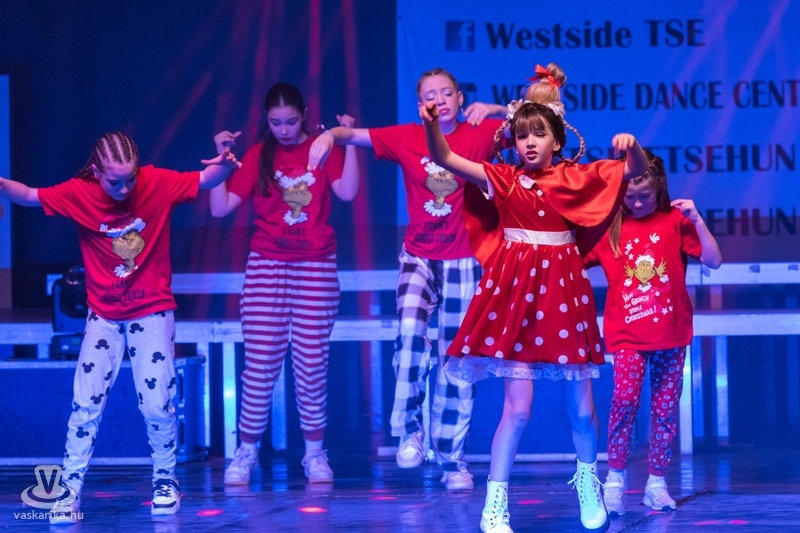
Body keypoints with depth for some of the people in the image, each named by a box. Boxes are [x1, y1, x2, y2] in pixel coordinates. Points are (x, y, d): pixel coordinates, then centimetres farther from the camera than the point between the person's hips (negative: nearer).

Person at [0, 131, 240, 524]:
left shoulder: (157, 183, -13)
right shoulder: (78, 193, -11)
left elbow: (206, 180, -8)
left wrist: (225, 165, -30)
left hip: (152, 311, -1)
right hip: (104, 315, 1)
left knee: (158, 404, -3)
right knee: (86, 403, -4)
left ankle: (165, 480, 20)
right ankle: (70, 488, 5)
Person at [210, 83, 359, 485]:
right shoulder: (257, 157, 5)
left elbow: (347, 192, -12)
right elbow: (220, 208, 0)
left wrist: (350, 142, -14)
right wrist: (221, 158, -8)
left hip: (316, 268, 0)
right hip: (266, 266, 0)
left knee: (312, 362, 1)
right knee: (260, 363, -2)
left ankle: (315, 453, 10)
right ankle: (246, 452, 6)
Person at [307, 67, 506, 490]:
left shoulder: (478, 135, -3)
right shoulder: (406, 138, -1)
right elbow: (354, 135, -4)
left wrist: (495, 109, -21)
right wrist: (330, 134, -26)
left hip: (463, 262, 0)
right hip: (418, 257, 0)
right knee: (410, 332, -26)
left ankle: (452, 459, 15)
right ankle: (408, 429, -5)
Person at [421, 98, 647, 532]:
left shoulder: (577, 177, 5)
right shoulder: (505, 178, 2)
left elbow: (637, 171, 6)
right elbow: (445, 160, -6)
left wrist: (632, 146, -16)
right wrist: (432, 126, -25)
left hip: (564, 289, 2)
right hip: (516, 289, -2)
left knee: (581, 407, 7)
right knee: (518, 406, -10)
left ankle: (588, 480, 34)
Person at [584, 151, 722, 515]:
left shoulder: (675, 221, 1)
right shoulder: (610, 228, 2)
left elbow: (713, 260, -4)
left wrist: (696, 219, -14)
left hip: (670, 333, 1)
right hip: (627, 334, -1)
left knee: (665, 408, 6)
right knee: (625, 396, -20)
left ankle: (656, 483, 17)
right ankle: (615, 478, -8)